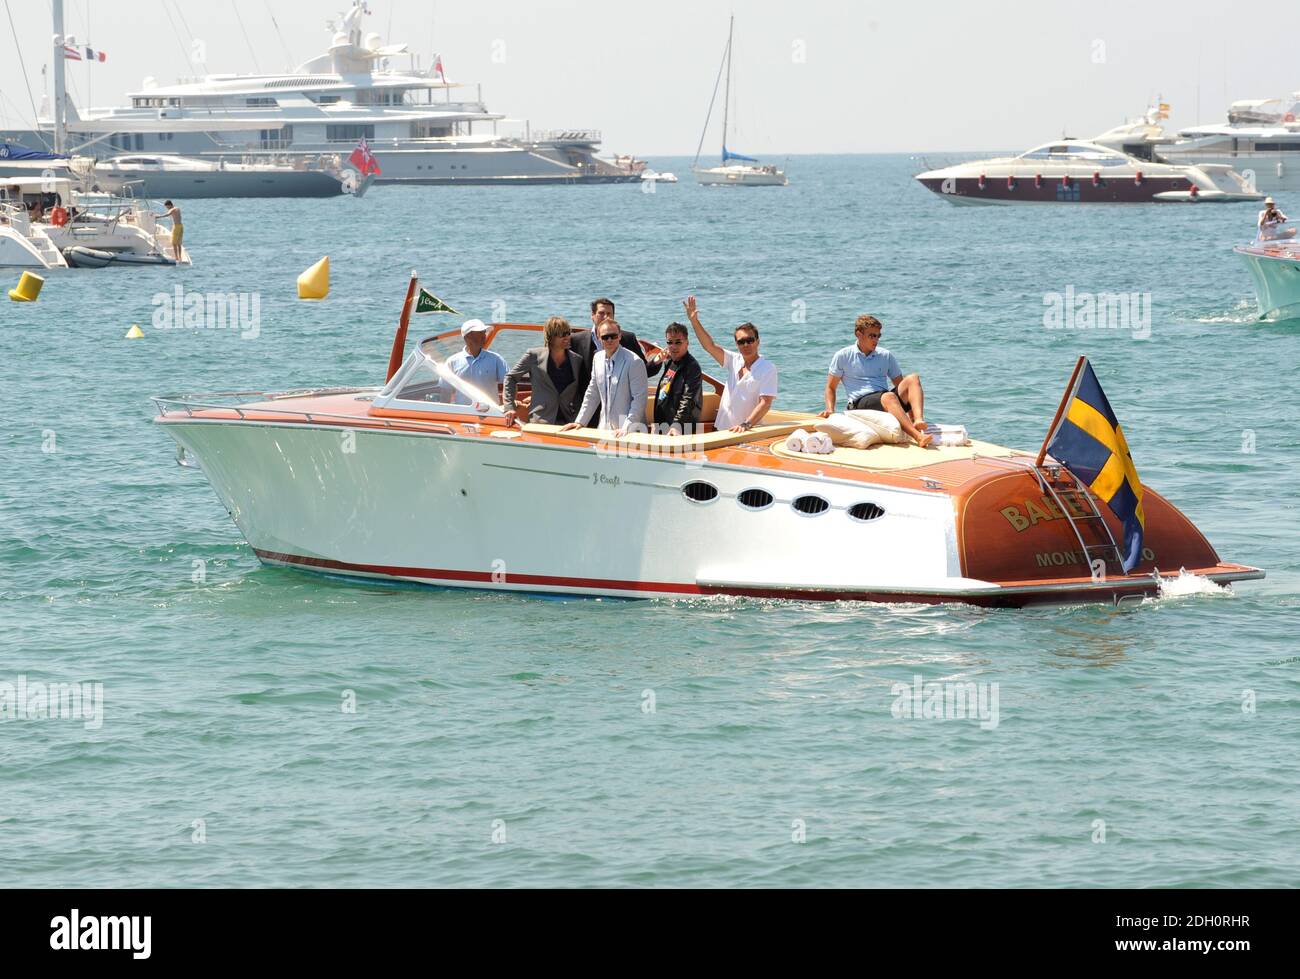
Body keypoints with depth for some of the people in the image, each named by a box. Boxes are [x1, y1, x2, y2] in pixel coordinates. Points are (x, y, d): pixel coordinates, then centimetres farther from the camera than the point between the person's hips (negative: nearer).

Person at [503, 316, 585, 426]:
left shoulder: (577, 360, 12)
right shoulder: (534, 356, 6)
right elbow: (511, 377, 14)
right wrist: (510, 407, 6)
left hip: (567, 422, 2)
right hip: (540, 422, -2)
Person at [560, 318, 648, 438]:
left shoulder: (634, 362, -10)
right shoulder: (598, 358, 10)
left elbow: (639, 399, -11)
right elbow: (592, 394, 18)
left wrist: (627, 428, -18)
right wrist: (580, 422, 12)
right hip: (605, 428, 5)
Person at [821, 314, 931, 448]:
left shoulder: (886, 356, 20)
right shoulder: (843, 356, 11)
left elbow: (901, 386, 21)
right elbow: (831, 387, 14)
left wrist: (911, 412, 7)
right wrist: (830, 410, -4)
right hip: (860, 403, -4)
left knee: (913, 378, -22)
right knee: (889, 397, -37)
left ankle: (918, 421, -48)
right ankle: (918, 436, -58)